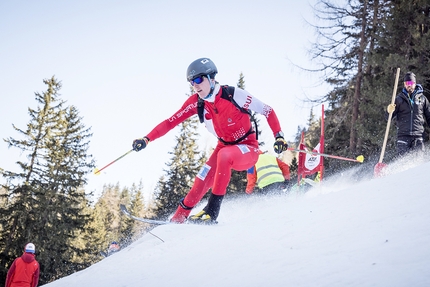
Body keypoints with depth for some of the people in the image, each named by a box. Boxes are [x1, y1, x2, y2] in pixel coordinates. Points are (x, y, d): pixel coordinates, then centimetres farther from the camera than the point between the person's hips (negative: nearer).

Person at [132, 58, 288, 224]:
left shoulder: (233, 94, -22)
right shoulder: (196, 102, -9)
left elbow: (267, 111, -15)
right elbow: (171, 122, -11)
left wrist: (279, 137, -24)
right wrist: (146, 139, -21)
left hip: (248, 148, -4)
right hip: (224, 146, 5)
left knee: (224, 155, -35)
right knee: (201, 183, -14)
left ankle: (212, 211, -27)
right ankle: (177, 220, 2)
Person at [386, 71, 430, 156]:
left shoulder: (422, 98, 12)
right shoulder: (399, 98, 10)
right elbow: (388, 118, 5)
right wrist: (389, 111, -17)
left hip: (418, 135, 1)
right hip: (403, 135, -1)